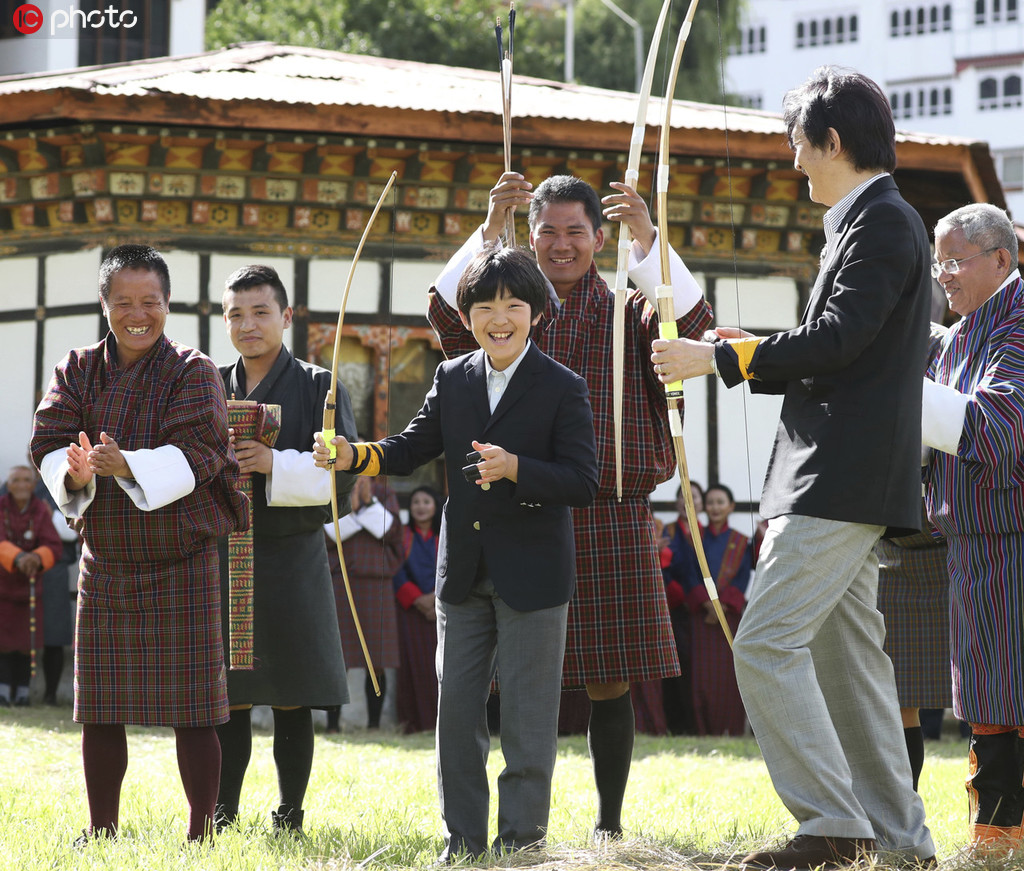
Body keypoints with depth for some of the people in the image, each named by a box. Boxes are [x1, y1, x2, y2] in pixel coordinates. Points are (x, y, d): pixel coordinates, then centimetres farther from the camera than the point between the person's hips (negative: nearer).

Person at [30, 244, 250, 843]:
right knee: (100, 709, 7)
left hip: (185, 563, -3)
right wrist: (73, 472, -29)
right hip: (105, 562, 3)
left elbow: (195, 454, -18)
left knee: (192, 712, -3)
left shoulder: (194, 373, -5)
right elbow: (48, 441, -6)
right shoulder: (77, 372, 6)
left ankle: (202, 832, 6)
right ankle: (101, 831, 17)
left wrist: (127, 465, -34)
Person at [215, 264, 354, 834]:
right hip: (223, 556, 3)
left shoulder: (318, 387, 2)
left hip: (291, 557, -3)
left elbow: (340, 471, -7)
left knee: (291, 700, 2)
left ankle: (291, 813, 10)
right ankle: (223, 814, 10)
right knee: (228, 697, 3)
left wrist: (277, 465, -21)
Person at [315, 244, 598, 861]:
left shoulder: (563, 388, -7)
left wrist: (515, 468, -26)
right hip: (464, 574, 5)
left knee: (526, 716, 1)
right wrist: (353, 456, -8)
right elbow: (412, 450, 10)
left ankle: (521, 841, 8)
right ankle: (463, 844, 17)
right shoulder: (453, 379, 7)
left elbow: (583, 484, -13)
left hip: (532, 573, -5)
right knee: (457, 709, 8)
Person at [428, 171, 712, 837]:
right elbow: (448, 311, -9)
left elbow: (690, 319, -12)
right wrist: (491, 227, -20)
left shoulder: (628, 313, 7)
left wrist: (647, 239, -25)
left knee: (609, 680, 2)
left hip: (611, 516, -1)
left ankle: (610, 820, 11)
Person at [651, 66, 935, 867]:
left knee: (767, 644, -15)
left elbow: (839, 338, -20)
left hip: (843, 478, -10)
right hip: (842, 479, 10)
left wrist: (721, 358, -15)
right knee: (845, 656, 12)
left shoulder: (882, 222, -11)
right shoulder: (870, 221, 20)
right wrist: (754, 357, 17)